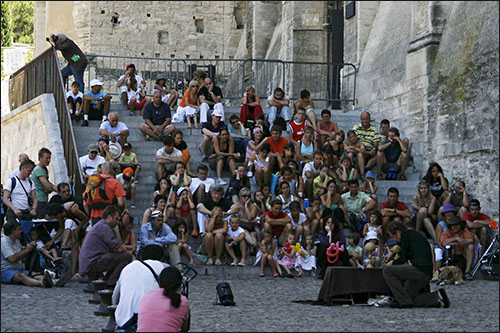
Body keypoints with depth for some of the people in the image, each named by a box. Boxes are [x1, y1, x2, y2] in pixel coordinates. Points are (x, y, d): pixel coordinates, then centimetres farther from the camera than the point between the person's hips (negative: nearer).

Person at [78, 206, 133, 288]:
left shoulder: (99, 226, 23)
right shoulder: (104, 227, -10)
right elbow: (119, 248, -13)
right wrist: (125, 249, 6)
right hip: (92, 262, -10)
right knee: (127, 257, -14)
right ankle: (111, 284, -14)